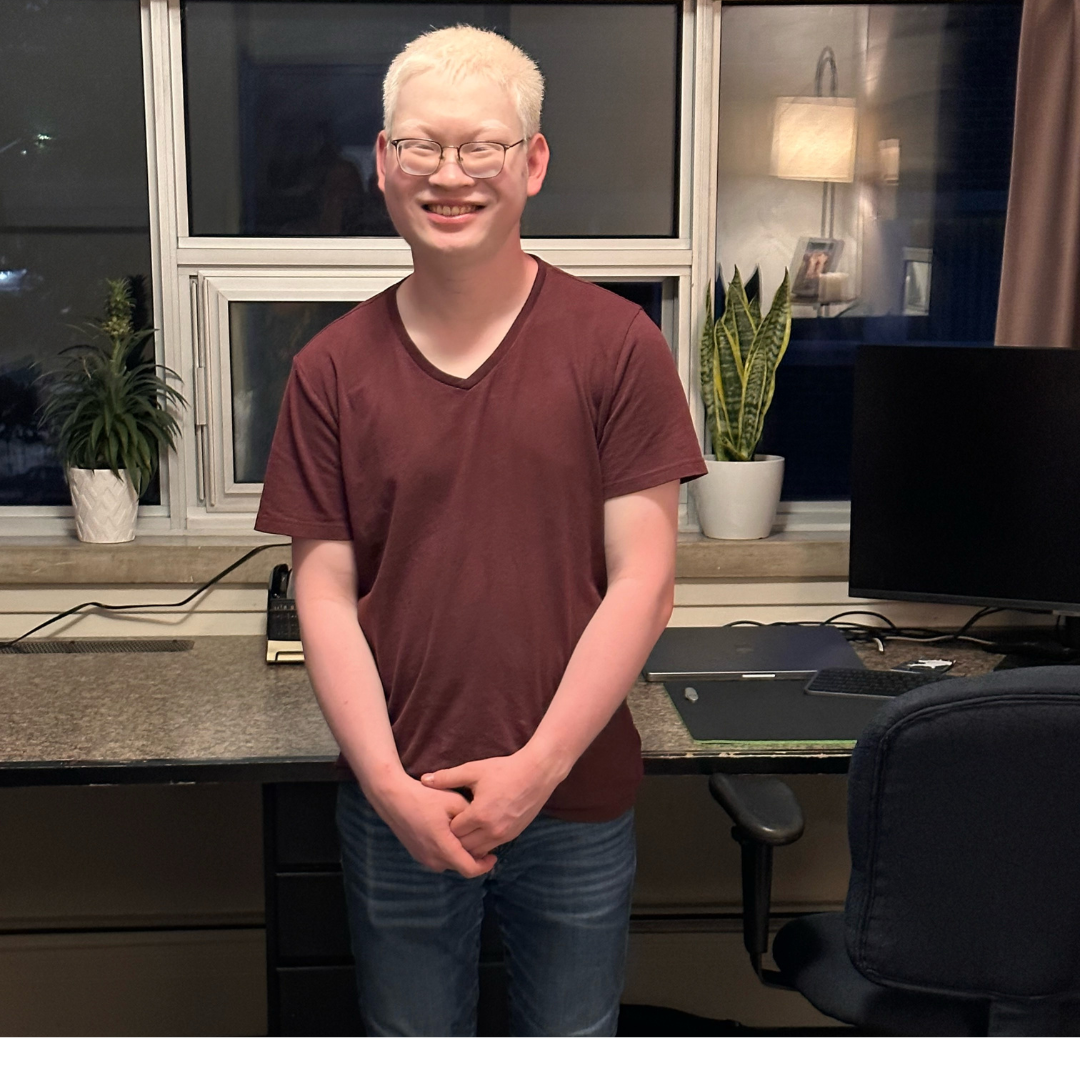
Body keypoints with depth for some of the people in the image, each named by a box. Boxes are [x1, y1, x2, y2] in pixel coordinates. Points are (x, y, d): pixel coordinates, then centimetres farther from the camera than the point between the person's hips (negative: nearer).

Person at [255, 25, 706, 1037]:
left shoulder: (616, 345, -6)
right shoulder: (332, 369, -1)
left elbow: (642, 583, -8)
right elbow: (325, 596, -2)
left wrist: (539, 765, -14)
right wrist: (389, 784, -11)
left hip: (577, 803, -1)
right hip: (394, 807, 1)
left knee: (573, 1043, 18)